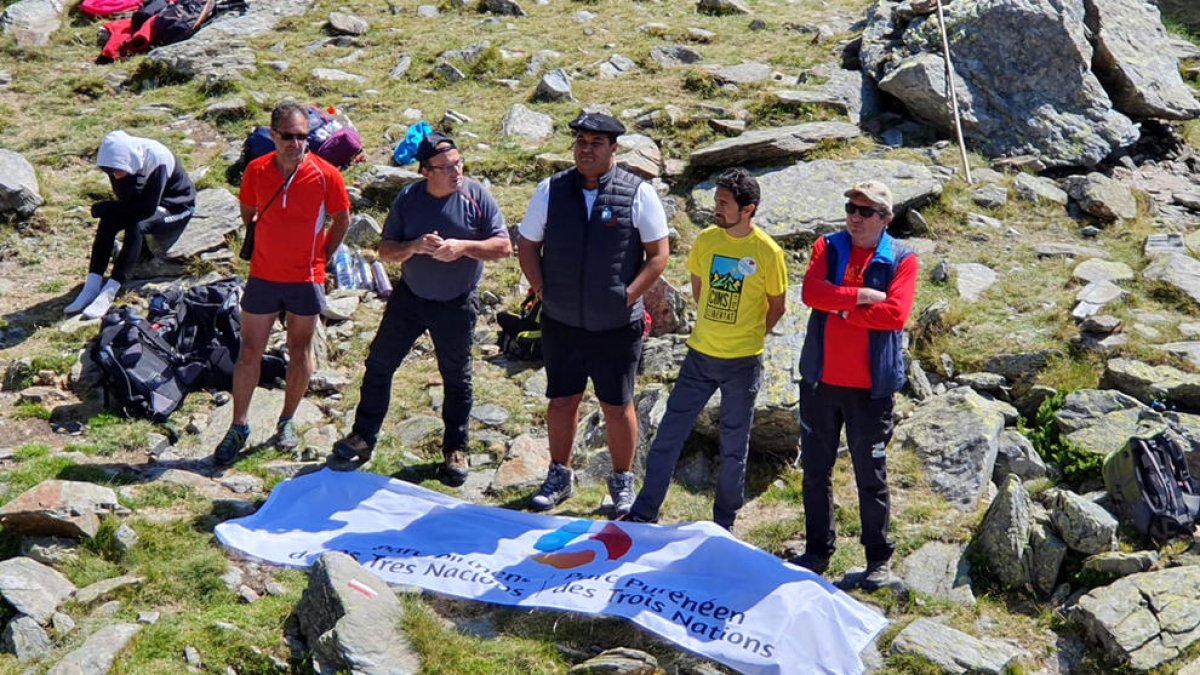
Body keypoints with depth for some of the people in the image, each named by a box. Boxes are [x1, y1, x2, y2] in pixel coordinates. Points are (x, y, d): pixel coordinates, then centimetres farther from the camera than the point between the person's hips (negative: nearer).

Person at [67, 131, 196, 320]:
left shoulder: (157, 160, -32)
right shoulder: (121, 159, -14)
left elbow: (149, 208, -30)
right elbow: (126, 199, -11)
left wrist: (108, 207, -25)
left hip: (177, 207, -6)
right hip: (147, 203, 6)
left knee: (135, 225, -33)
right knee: (108, 220, -21)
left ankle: (109, 293, -35)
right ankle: (92, 287, -24)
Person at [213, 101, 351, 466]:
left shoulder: (325, 175, -14)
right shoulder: (256, 170, -8)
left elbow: (342, 220, 1)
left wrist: (321, 255, 2)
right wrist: (272, 242, 10)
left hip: (306, 278, -1)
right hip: (263, 276, 1)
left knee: (300, 351, 12)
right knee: (249, 352, 5)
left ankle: (287, 421, 28)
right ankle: (239, 427, 16)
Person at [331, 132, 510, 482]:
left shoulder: (476, 196, -12)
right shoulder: (408, 198, -7)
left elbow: (504, 246, -12)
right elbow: (385, 250, -6)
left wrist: (464, 247, -27)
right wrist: (413, 247, -26)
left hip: (458, 304, -2)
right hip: (409, 297, 2)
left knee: (456, 377, 10)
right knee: (379, 364, 7)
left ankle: (455, 449, 25)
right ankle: (363, 437, 22)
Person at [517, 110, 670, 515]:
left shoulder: (638, 194, -7)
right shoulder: (551, 191, -1)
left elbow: (659, 254, -4)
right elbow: (527, 246, 9)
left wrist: (627, 296, -12)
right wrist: (542, 291, -1)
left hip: (617, 326, -2)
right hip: (561, 323, 2)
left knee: (617, 406, 8)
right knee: (561, 401, 13)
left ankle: (622, 482, 25)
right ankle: (560, 475, 31)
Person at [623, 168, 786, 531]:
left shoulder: (768, 252, -14)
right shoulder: (707, 239, -3)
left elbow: (777, 306, -1)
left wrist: (749, 335, 5)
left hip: (743, 362, -3)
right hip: (700, 354, 4)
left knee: (734, 447, 9)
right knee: (668, 435, 5)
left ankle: (723, 524, 23)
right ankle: (642, 514, 15)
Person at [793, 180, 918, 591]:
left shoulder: (902, 260, -4)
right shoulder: (827, 247, 4)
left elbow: (895, 314, -19)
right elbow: (811, 292, -13)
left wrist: (841, 308, -14)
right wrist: (862, 297, -18)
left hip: (870, 386, -3)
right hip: (820, 380, 3)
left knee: (871, 475, 6)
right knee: (816, 470, 12)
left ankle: (878, 558, 20)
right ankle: (818, 550, 26)